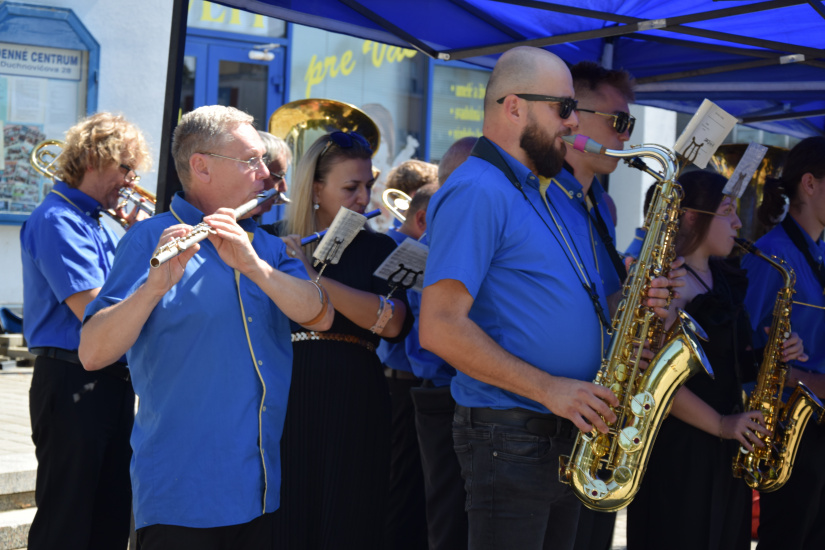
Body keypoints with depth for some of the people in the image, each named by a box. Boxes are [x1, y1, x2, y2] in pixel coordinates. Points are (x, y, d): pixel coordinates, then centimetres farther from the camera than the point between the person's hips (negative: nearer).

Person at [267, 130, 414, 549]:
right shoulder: (272, 242, 8)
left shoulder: (378, 249, 7)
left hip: (353, 408, 0)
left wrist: (313, 275, -19)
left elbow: (394, 323, -12)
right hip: (284, 398, 0)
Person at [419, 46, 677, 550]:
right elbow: (440, 328, -22)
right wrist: (548, 388, -22)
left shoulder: (551, 199, 17)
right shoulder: (477, 192, -14)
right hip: (510, 438, -9)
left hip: (567, 430, 9)